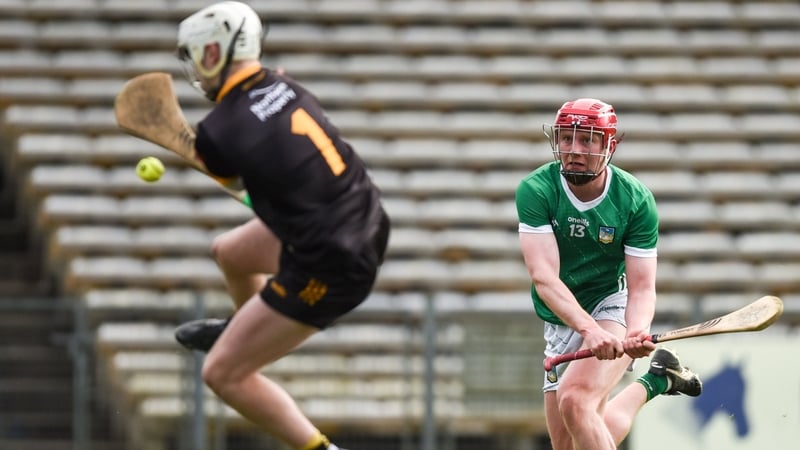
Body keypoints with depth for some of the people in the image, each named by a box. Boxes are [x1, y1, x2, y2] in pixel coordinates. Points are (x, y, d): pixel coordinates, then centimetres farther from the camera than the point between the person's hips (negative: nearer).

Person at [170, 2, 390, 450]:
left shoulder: (219, 131, -17)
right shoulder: (285, 86, -1)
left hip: (328, 271, -8)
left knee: (223, 374, 1)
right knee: (229, 251, 31)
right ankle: (244, 329, 62)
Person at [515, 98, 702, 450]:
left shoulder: (636, 200, -16)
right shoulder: (535, 191, -17)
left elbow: (641, 287, -16)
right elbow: (544, 277, -26)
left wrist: (636, 334, -39)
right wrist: (588, 328, -43)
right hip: (561, 322, 4)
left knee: (575, 401, -31)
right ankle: (650, 385, 30)